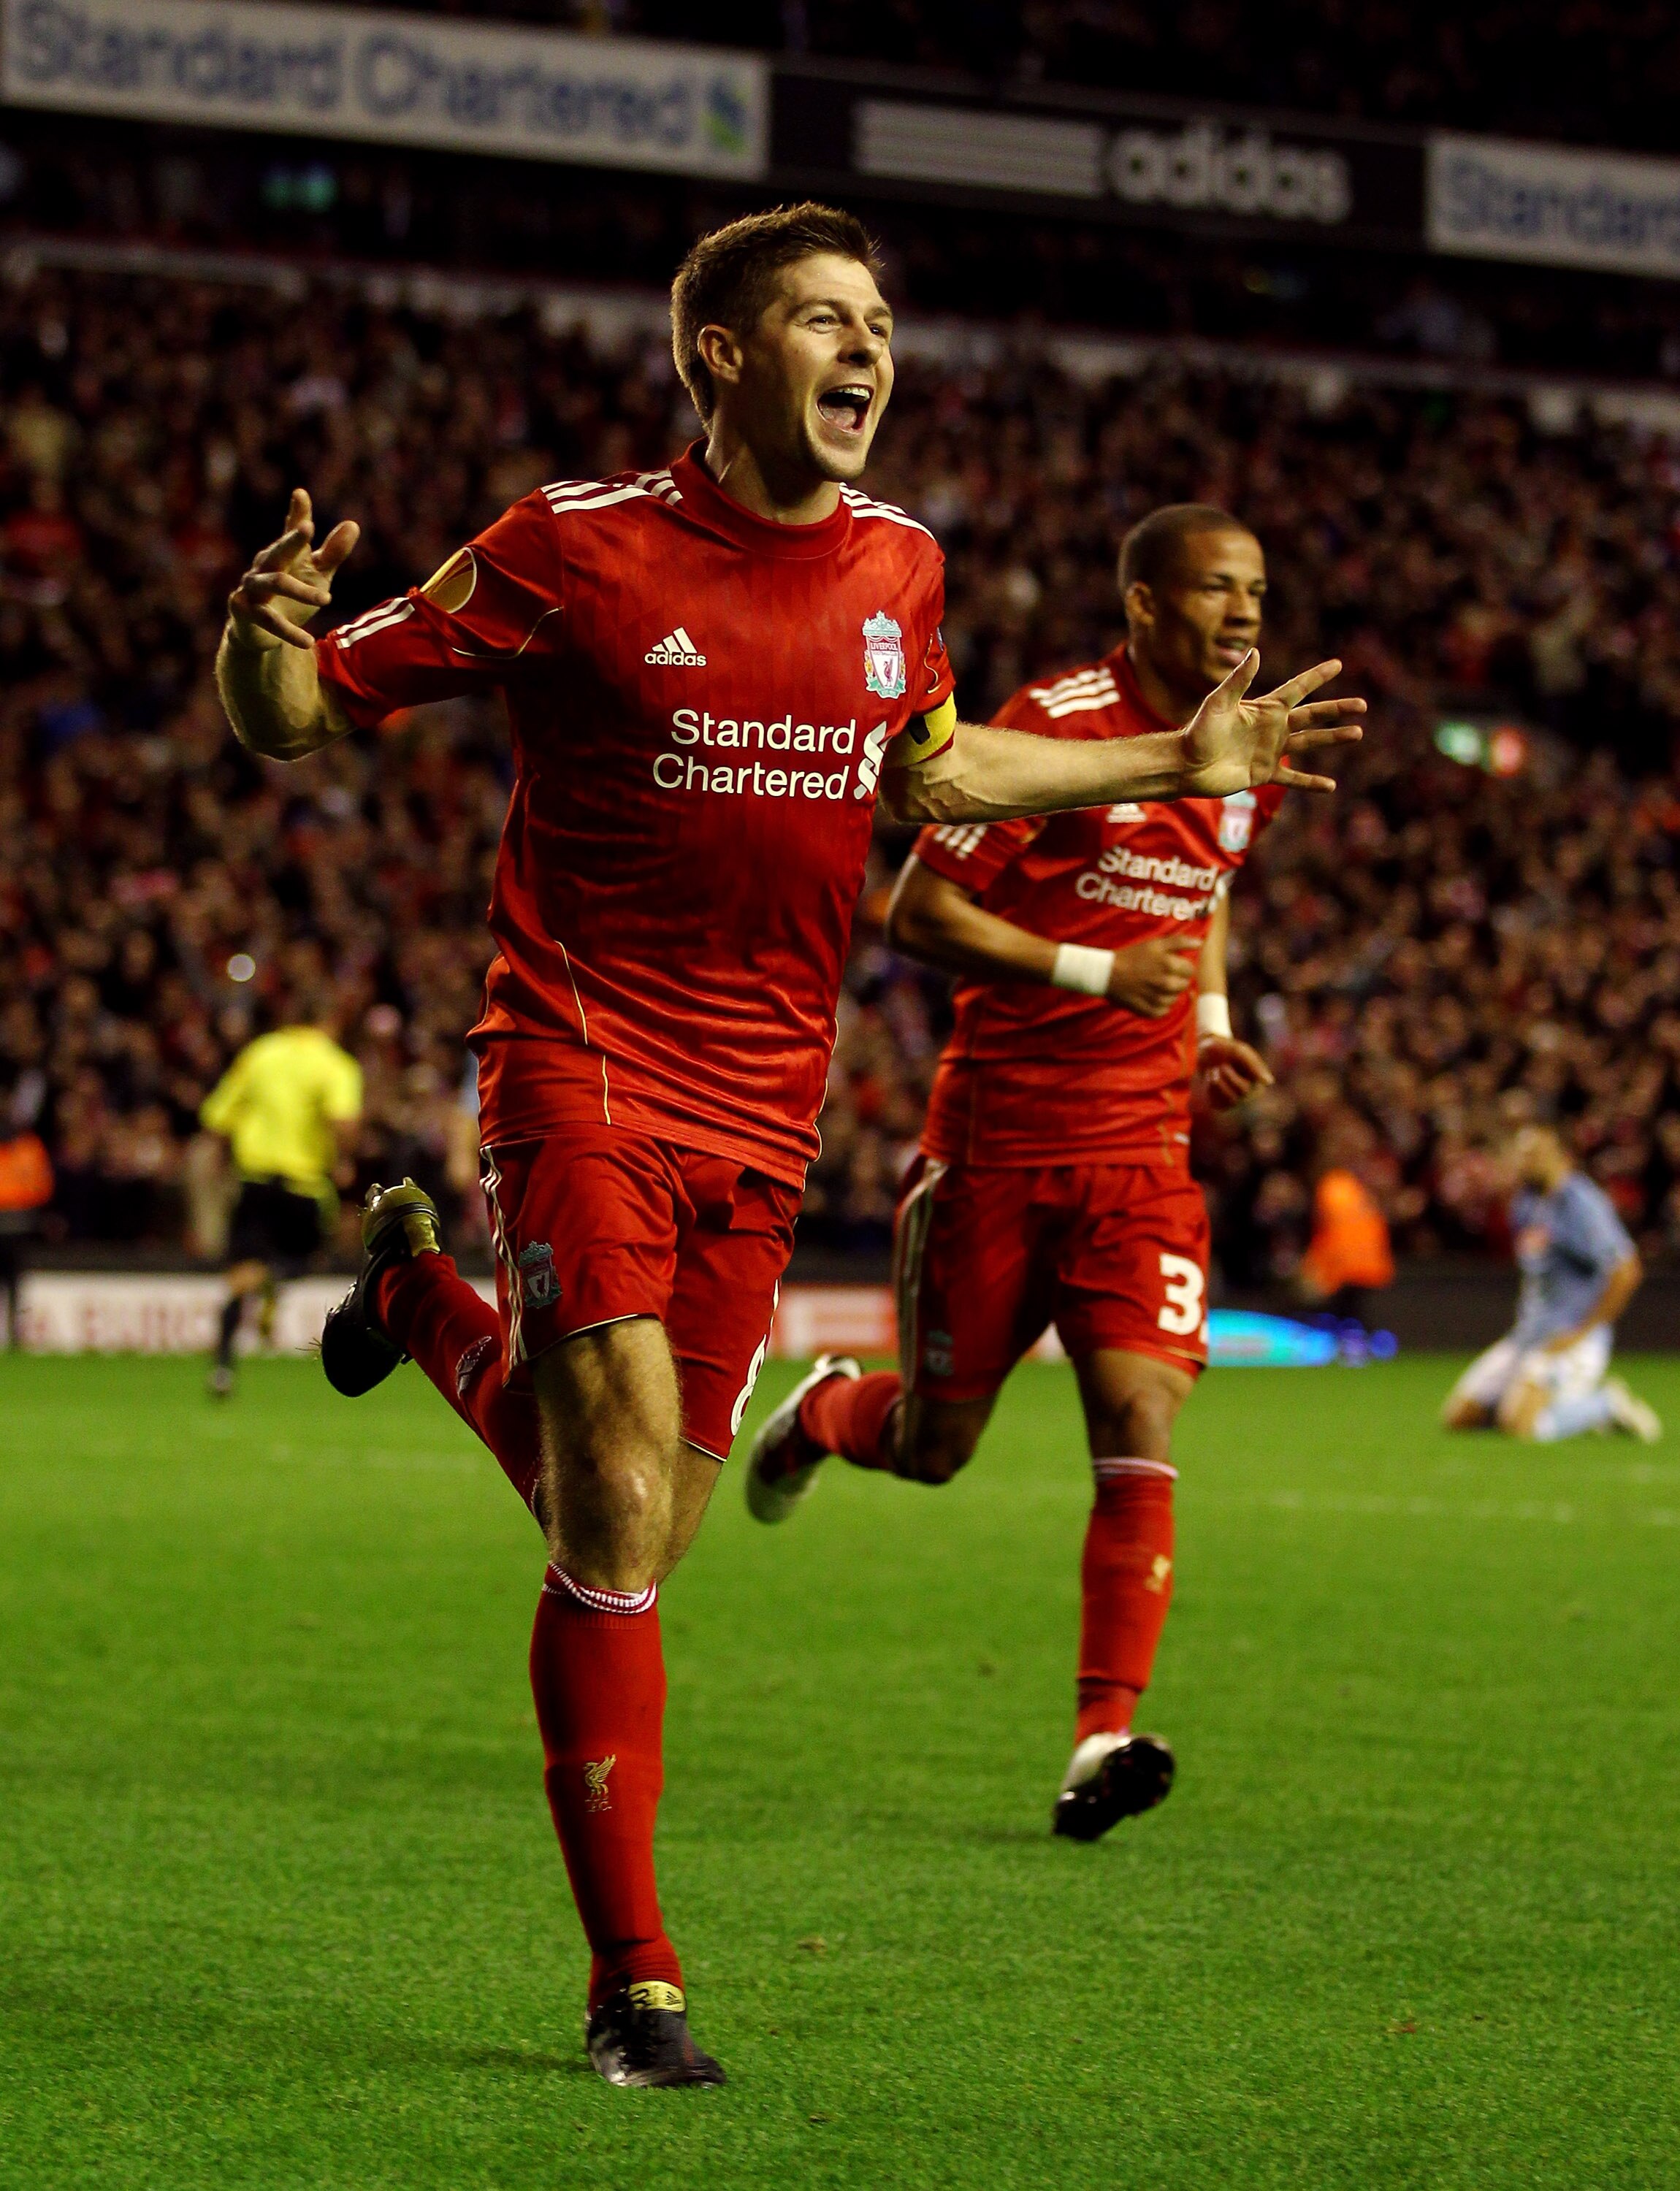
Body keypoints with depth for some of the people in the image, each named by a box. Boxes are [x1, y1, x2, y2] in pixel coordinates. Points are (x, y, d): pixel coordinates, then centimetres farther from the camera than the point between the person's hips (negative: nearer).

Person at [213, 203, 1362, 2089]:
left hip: (762, 1113, 5)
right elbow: (297, 719, -6)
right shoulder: (572, 548, -9)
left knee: (630, 1537, 7)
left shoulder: (898, 566, 6)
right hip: (582, 1068, -5)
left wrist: (1176, 766, 24)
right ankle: (632, 1980, -5)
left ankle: (437, 1306, 38)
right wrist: (268, 634, -29)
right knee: (623, 1517, -15)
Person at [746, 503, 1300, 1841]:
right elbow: (917, 914, -12)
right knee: (932, 1449, 9)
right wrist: (1092, 971, -21)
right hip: (997, 1139, -4)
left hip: (1141, 1148, 4)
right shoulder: (1053, 725, -13)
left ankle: (1106, 1736, -16)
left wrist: (1209, 1019, 10)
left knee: (1141, 1425, -15)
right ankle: (824, 1414, 45)